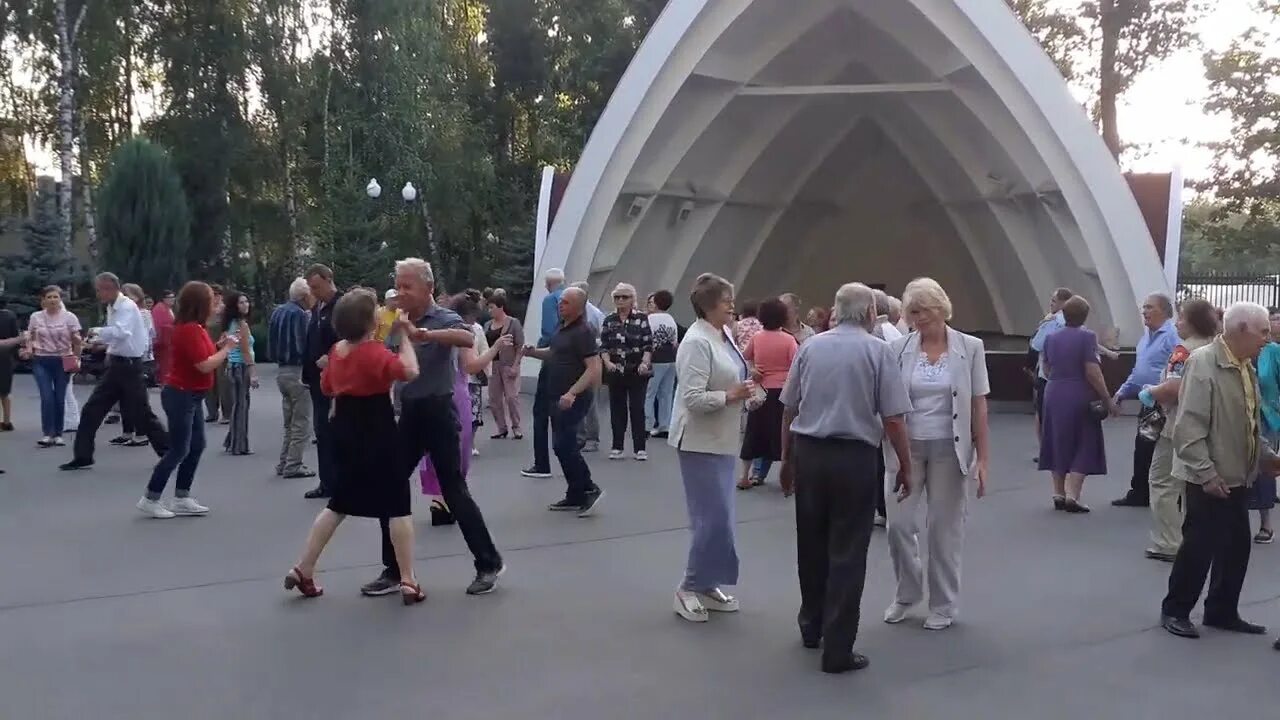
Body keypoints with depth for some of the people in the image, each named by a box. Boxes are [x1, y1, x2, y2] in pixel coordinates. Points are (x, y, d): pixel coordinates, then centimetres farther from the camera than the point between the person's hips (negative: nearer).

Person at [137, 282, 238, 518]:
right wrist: (226, 349, -12)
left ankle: (181, 499, 16)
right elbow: (205, 366, -23)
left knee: (197, 445, 11)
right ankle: (150, 499, 4)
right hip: (181, 396, -10)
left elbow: (203, 358, 14)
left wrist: (219, 346, 2)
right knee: (178, 450, -5)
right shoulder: (189, 330, -20)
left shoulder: (193, 328, 12)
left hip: (190, 396, 10)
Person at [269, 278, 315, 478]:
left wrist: (279, 359, 16)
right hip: (297, 371, -9)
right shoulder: (299, 314, -16)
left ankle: (284, 464, 21)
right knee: (301, 424, -1)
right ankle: (293, 466, 1)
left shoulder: (278, 312, 11)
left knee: (289, 423, 18)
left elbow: (272, 343, 14)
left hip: (281, 370, 9)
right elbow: (303, 345, -20)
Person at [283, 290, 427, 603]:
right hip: (377, 434, -7)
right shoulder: (375, 352, -17)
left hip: (345, 432, 7)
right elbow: (410, 371, -32)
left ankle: (303, 571, 16)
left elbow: (327, 386, 20)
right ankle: (408, 582, 2)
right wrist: (404, 334, -21)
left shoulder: (337, 350, 6)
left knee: (339, 505, 18)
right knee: (398, 507, 0)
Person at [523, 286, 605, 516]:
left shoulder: (583, 332, -15)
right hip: (559, 397, 10)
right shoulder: (562, 327, 12)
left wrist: (572, 393, -29)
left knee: (563, 445, -12)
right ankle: (575, 497, 20)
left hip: (574, 399, -10)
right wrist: (533, 352, 7)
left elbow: (594, 368, -21)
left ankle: (589, 489, 0)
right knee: (565, 446, 12)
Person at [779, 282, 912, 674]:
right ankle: (837, 649, 5)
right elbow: (893, 419, -9)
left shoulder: (810, 347, 5)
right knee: (847, 553, 2)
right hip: (854, 457, -4)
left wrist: (787, 459, 18)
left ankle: (812, 626, 33)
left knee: (811, 545, 18)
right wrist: (905, 466, 2)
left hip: (808, 453, 4)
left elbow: (788, 410, 8)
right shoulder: (878, 350, -5)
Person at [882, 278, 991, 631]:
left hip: (950, 449, -1)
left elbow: (979, 406, -2)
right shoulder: (898, 349, -2)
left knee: (945, 528, 7)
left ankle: (944, 605, 23)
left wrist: (983, 458, -4)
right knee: (899, 523, 1)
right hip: (907, 447, 1)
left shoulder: (970, 348, -4)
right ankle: (907, 592, 25)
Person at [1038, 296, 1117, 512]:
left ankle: (1059, 494, 17)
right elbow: (1092, 371, -16)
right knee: (1083, 446, 3)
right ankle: (1072, 495, -5)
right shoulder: (1087, 337, -11)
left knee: (1058, 444, 14)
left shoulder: (1051, 338, 5)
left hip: (1054, 395, 5)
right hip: (1080, 397, -5)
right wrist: (1107, 400, -10)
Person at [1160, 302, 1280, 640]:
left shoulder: (1246, 368, 10)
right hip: (1210, 479, -8)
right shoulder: (1203, 363, -17)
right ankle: (1174, 610, 15)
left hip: (1237, 478, 8)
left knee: (1237, 547, 13)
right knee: (1199, 547, -1)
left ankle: (1222, 612, 27)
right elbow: (1189, 427, -21)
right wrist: (1206, 473, -23)